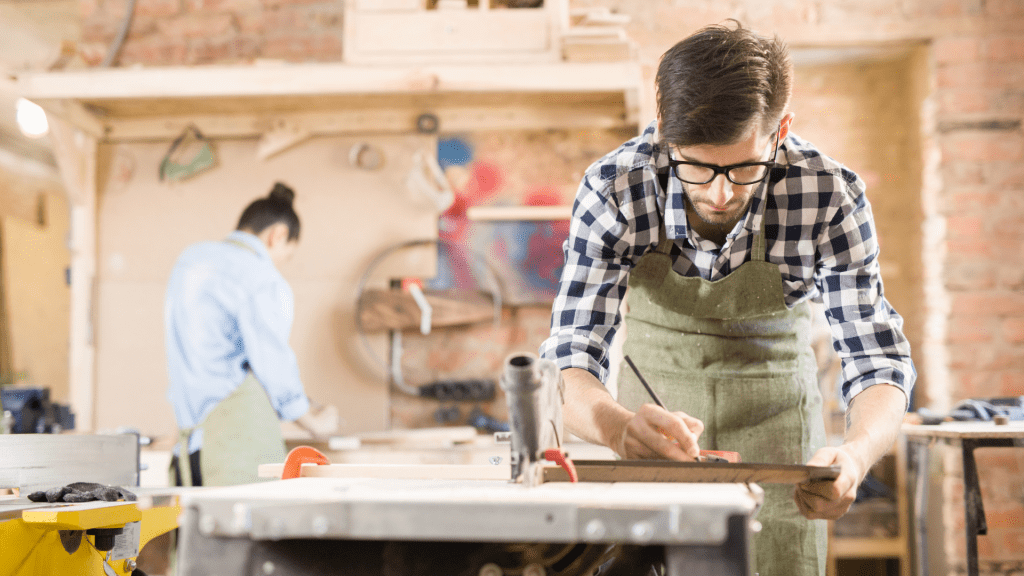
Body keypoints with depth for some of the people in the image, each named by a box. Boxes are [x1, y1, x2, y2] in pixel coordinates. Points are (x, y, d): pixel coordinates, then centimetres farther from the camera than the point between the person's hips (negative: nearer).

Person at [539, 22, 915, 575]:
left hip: (775, 437, 0)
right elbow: (569, 358, -26)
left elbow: (877, 360, -21)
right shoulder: (613, 191, -25)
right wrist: (619, 426, -49)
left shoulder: (831, 198, -25)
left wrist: (857, 453, -43)